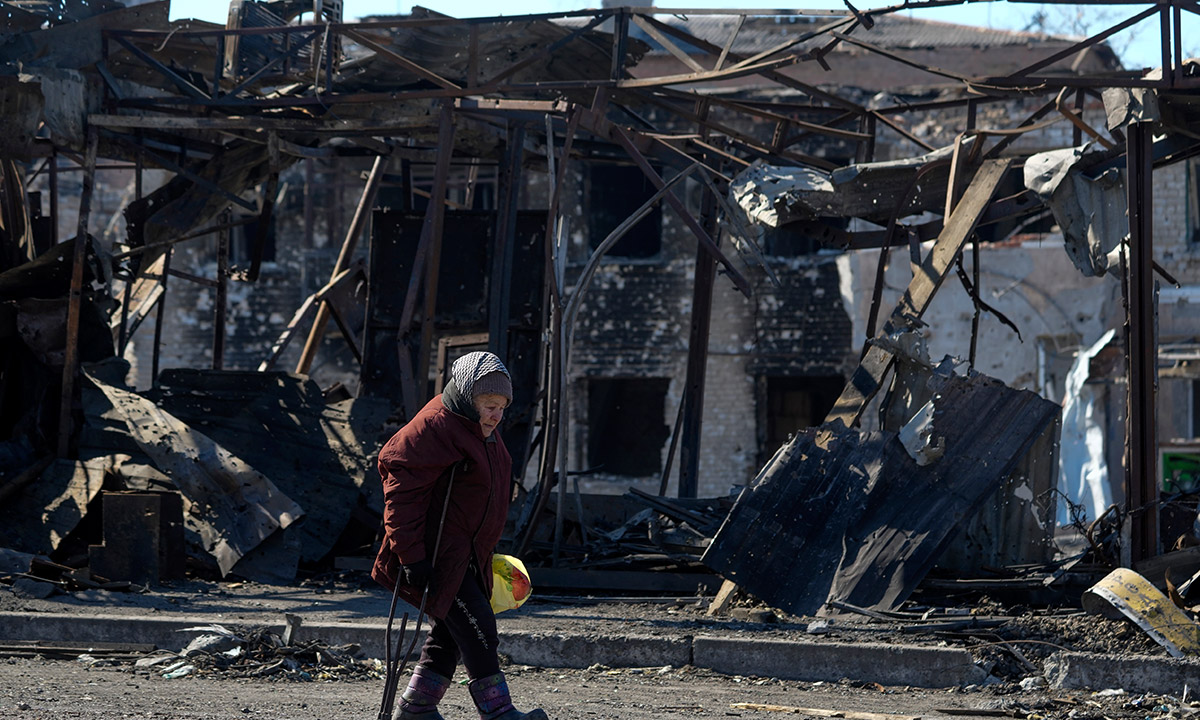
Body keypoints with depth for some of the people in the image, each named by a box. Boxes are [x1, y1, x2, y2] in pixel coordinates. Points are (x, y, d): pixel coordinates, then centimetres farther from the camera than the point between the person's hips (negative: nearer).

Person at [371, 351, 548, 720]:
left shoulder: (484, 432, 14)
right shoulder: (435, 427, -18)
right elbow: (403, 490, -21)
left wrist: (484, 551, 29)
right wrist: (411, 555, -25)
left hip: (466, 555, 10)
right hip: (437, 556, -10)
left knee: (450, 629, 11)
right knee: (476, 625, -13)